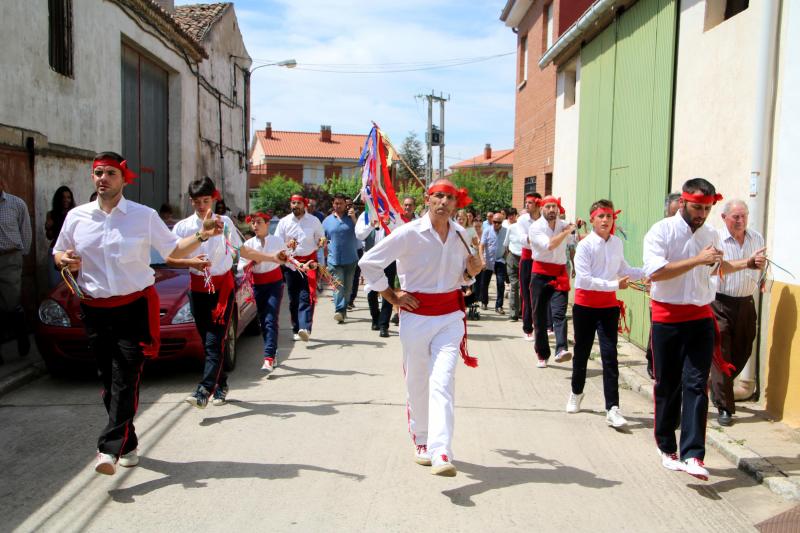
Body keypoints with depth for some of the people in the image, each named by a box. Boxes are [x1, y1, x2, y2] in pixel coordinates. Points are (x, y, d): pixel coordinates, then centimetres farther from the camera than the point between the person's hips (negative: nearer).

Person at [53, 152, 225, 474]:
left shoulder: (144, 216, 2)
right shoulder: (77, 217, 9)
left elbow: (173, 250, 8)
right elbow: (58, 254, 20)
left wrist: (202, 237, -8)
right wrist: (64, 260, -4)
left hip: (134, 306, -3)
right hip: (94, 310, 4)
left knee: (125, 379, -11)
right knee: (108, 380, 8)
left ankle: (110, 448, -12)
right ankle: (127, 445, 21)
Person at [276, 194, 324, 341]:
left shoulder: (314, 220, 6)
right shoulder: (284, 222, 7)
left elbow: (320, 239, 14)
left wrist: (322, 241, -11)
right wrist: (287, 245, -15)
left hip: (309, 261, -2)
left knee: (306, 296, -13)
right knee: (293, 298, 5)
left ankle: (305, 329, -23)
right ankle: (296, 330, 13)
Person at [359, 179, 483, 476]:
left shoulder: (460, 235, 4)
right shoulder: (409, 233, -10)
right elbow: (369, 262, -6)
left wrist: (472, 271, -4)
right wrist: (392, 297, -4)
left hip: (450, 316, 2)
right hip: (416, 315, -2)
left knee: (442, 382, -11)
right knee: (417, 383, 10)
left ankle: (441, 454, -16)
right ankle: (421, 441, 32)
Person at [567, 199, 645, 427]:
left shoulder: (617, 243, 1)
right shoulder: (585, 245, -14)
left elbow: (623, 269, 15)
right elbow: (583, 279, -20)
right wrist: (614, 284, -23)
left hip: (609, 305, 2)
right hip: (585, 304, -2)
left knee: (609, 355, -5)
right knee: (582, 351, 14)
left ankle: (612, 409, -4)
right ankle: (576, 393, 39)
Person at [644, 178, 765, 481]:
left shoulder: (711, 235, 10)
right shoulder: (661, 232, -9)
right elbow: (655, 272, -23)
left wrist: (746, 263, 12)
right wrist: (697, 260, -24)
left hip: (701, 319, 4)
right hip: (667, 319, -3)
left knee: (696, 385, -6)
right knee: (667, 386, 7)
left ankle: (693, 455, -7)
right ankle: (667, 449, 23)